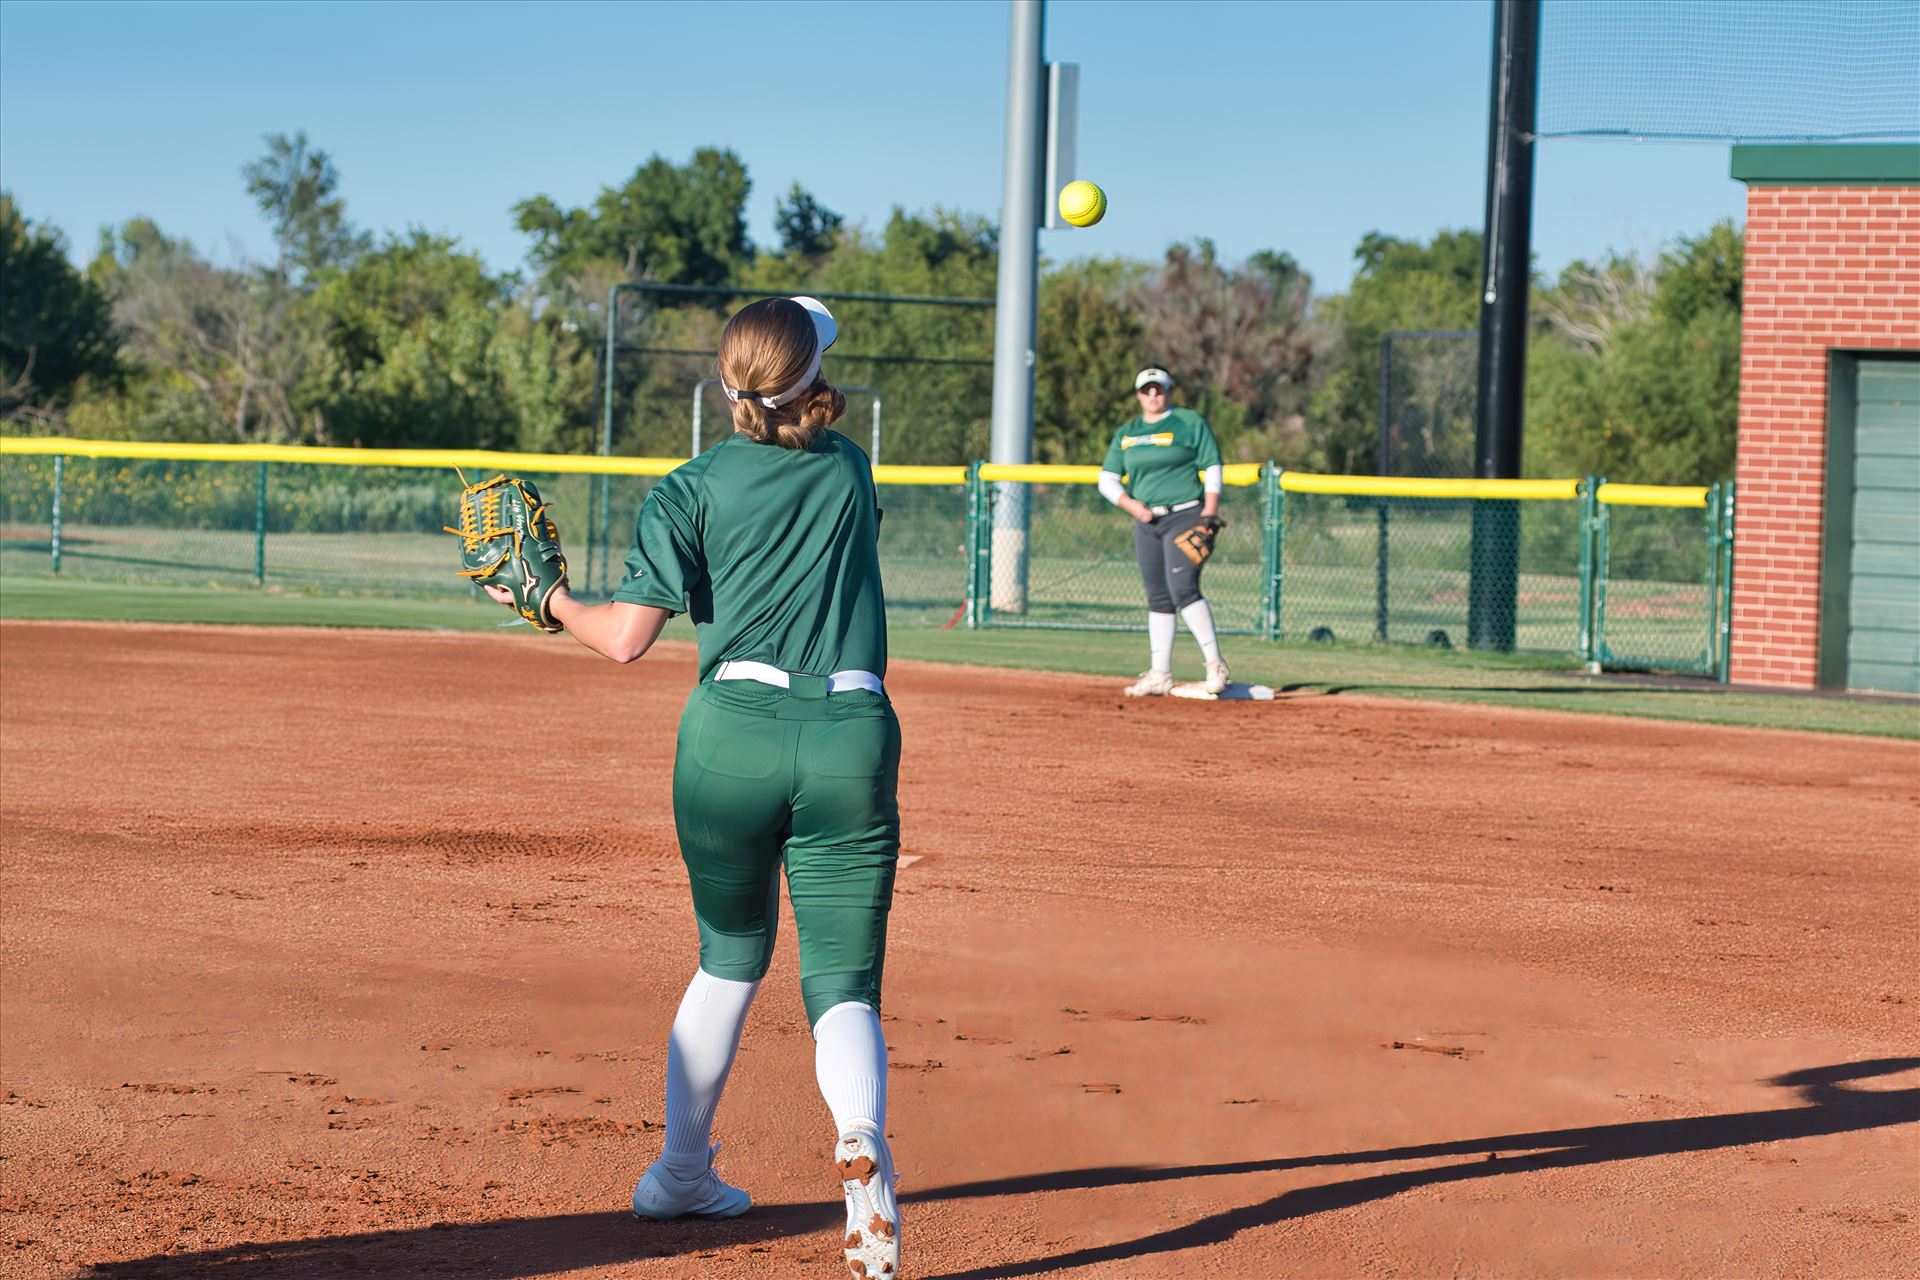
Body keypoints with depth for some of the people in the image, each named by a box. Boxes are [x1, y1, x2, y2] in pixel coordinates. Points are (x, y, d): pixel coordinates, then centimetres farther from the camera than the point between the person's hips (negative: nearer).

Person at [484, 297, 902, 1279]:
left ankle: (681, 1172, 27)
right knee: (843, 984, 1)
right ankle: (861, 1139, -29)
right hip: (852, 738, 0)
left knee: (731, 958, 21)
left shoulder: (693, 490, 4)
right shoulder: (850, 470, 14)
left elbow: (626, 637, -3)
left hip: (732, 732, 0)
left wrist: (551, 603, 16)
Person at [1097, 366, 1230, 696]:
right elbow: (1107, 479, 13)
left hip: (1184, 516, -6)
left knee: (1183, 588, -20)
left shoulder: (1190, 423, 1)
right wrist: (1129, 503, -6)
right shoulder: (1126, 433, 15)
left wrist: (1209, 514, -14)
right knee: (1158, 599, 7)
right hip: (1147, 521, 6)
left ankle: (1215, 665, -17)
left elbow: (1212, 469, -2)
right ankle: (1159, 675, 11)